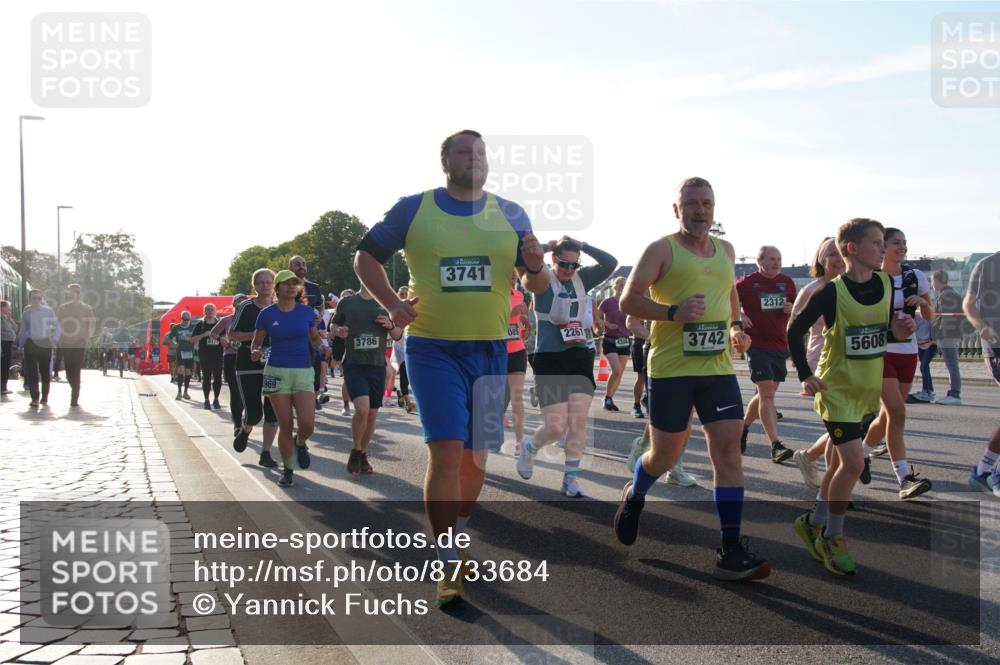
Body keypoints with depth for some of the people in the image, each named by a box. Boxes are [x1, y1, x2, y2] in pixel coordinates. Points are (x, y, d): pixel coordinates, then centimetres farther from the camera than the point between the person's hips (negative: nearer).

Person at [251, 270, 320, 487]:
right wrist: (255, 352, -13)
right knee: (285, 425, -1)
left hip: (303, 372, 1)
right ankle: (287, 469, 18)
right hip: (276, 372, -1)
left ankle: (300, 443, 22)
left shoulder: (307, 311, 5)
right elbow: (256, 341, 6)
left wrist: (321, 347, 1)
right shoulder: (267, 313, 0)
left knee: (307, 424, -14)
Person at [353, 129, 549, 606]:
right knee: (446, 451, -13)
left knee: (475, 452, 11)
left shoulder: (510, 215, 6)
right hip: (433, 348, -3)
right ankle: (449, 568, -5)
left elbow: (537, 286, 9)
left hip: (490, 350, 3)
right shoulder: (413, 209, 0)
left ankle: (458, 540, 34)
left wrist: (535, 267, -15)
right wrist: (392, 304, -5)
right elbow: (366, 257, 10)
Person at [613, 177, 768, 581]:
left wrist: (736, 327, 14)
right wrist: (673, 313, -23)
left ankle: (731, 551, -4)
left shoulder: (725, 251, 14)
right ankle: (634, 497, 41)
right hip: (670, 369, -4)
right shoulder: (661, 250, -3)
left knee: (728, 448, -7)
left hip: (718, 368, 4)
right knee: (665, 455, 7)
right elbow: (628, 301, -9)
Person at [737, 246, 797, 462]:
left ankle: (743, 426, 36)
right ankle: (776, 446, -15)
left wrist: (792, 309, -3)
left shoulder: (786, 282, 10)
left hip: (780, 346, 6)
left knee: (766, 394, 13)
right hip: (757, 345, -6)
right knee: (767, 393, -12)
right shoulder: (747, 282, -5)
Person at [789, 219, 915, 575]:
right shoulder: (833, 291, -15)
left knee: (842, 462, 14)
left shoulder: (886, 283, 2)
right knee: (853, 463, -13)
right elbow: (795, 330, -9)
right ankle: (832, 537, 6)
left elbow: (885, 333, 13)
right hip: (837, 388, -6)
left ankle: (813, 522, 32)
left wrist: (899, 332, -9)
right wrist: (806, 375, -12)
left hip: (867, 388, 6)